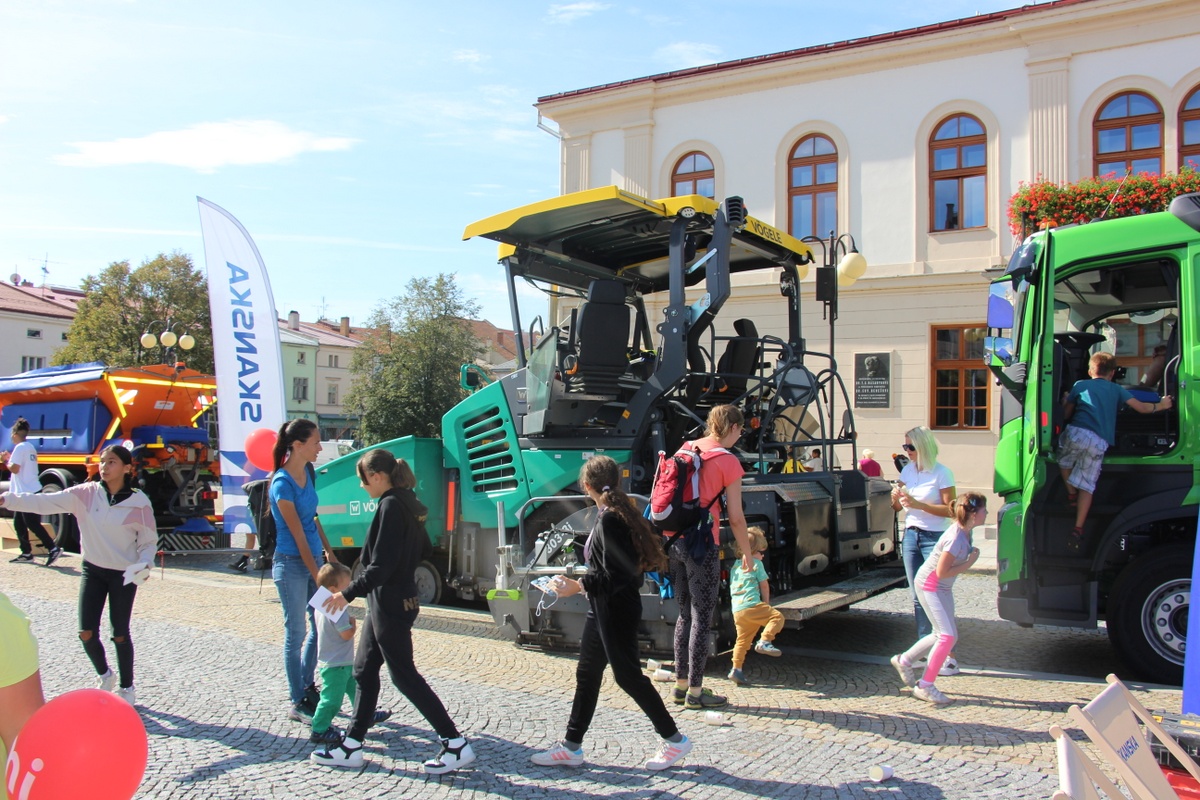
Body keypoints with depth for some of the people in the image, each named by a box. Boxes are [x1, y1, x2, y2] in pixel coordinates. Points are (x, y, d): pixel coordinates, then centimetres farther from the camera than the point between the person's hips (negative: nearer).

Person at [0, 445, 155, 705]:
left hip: (124, 575, -3)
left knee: (120, 635, 4)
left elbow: (149, 541, -4)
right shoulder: (86, 494, -6)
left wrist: (143, 565, -22)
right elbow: (45, 502, -15)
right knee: (86, 633, 2)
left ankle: (126, 688, 25)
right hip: (92, 570, 3)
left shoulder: (138, 502, -13)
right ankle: (105, 676, 31)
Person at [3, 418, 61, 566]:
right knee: (19, 523, 14)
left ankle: (53, 549, -12)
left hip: (27, 492, -10)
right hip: (31, 491, 10)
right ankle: (26, 553, 16)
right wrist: (10, 458, 18)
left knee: (33, 524, -9)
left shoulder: (20, 448, -13)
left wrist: (5, 461, -2)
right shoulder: (30, 448, 16)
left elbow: (14, 468, -19)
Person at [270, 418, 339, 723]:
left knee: (319, 626, 13)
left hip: (313, 557, 8)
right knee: (296, 633, 1)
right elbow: (299, 535, -18)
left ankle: (308, 687, 29)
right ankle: (297, 704, 12)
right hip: (291, 563, -8)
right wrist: (318, 577, -16)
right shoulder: (282, 484, -18)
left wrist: (328, 551, 12)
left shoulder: (309, 473, 5)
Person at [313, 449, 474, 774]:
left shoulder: (391, 506, -20)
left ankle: (456, 745, 4)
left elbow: (380, 567, -23)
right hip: (391, 601, 10)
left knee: (404, 676, -2)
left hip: (389, 604, -10)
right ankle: (351, 747, 24)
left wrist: (348, 593, -16)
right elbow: (424, 550, 20)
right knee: (364, 670, 15)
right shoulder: (409, 503, 9)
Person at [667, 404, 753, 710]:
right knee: (701, 618, 2)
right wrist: (747, 554, 5)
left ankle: (680, 684, 23)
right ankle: (695, 692, 8)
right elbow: (735, 517, -7)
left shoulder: (686, 449, 11)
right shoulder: (728, 461, -7)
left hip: (672, 538, 7)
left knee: (685, 614, 17)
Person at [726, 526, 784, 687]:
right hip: (751, 606, -7)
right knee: (777, 617, -5)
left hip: (737, 610, 7)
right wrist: (766, 603, 22)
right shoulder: (756, 563, 1)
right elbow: (764, 586, 7)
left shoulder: (735, 565, 21)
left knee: (742, 640, 13)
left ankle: (736, 670, 8)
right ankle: (764, 642, -19)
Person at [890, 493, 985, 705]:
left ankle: (904, 660, 29)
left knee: (943, 634, 13)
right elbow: (942, 572, -26)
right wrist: (970, 562, -19)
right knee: (948, 635, -12)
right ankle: (924, 686, -3)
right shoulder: (956, 538, -29)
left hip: (943, 588, 9)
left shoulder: (965, 532, -1)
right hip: (929, 585, -9)